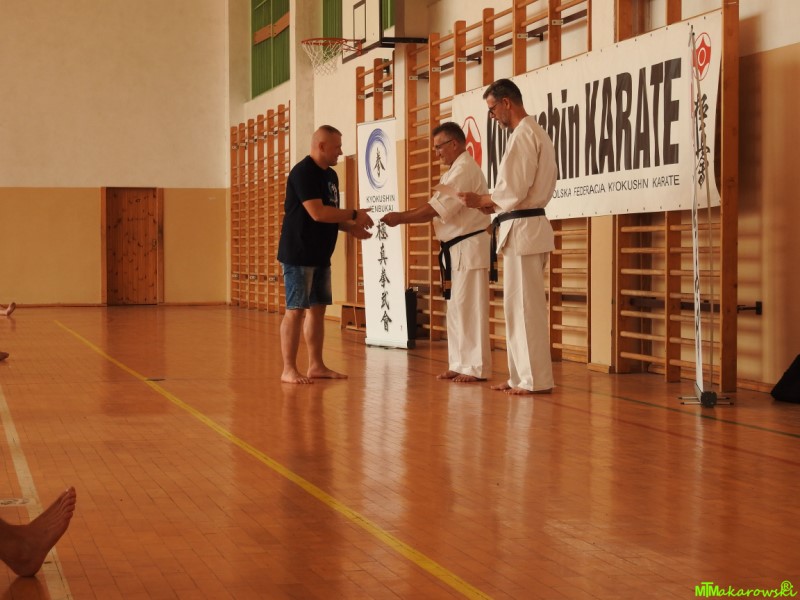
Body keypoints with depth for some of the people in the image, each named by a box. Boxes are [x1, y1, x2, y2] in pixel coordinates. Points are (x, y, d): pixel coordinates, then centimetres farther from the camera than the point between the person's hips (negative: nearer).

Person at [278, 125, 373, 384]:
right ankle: (289, 369, -2)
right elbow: (317, 213, -24)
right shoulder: (303, 173, -16)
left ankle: (316, 366, 18)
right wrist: (354, 215, -17)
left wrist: (351, 228, 2)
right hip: (298, 254, -9)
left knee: (318, 308, 11)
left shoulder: (330, 175, 14)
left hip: (320, 255, 9)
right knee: (296, 310, -7)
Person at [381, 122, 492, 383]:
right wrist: (403, 217, 3)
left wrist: (400, 217, -16)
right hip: (456, 250, 10)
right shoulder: (455, 171, 19)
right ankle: (460, 365, 17)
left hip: (468, 248, -10)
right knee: (456, 309, 12)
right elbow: (435, 211, 16)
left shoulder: (465, 169, -15)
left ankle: (476, 367, -4)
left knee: (468, 308, -8)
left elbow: (437, 208, -21)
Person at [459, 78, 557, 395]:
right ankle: (522, 376, 18)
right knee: (519, 305, 13)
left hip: (522, 228, -10)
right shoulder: (535, 132, 18)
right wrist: (493, 204, 12)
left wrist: (481, 200, -5)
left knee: (525, 306, -7)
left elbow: (514, 190, -20)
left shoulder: (523, 135, -14)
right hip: (527, 224, 10)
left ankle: (536, 380, -4)